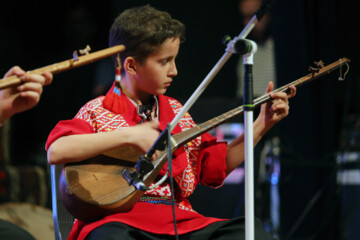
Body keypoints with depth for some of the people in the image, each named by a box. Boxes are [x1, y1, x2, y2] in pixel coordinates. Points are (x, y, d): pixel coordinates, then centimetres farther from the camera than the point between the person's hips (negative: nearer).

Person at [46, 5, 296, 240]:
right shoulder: (98, 112, 2)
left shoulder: (174, 111, 20)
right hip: (120, 219, -6)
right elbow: (57, 151, -16)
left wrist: (262, 124, 19)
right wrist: (129, 135, -17)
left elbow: (214, 165, 25)